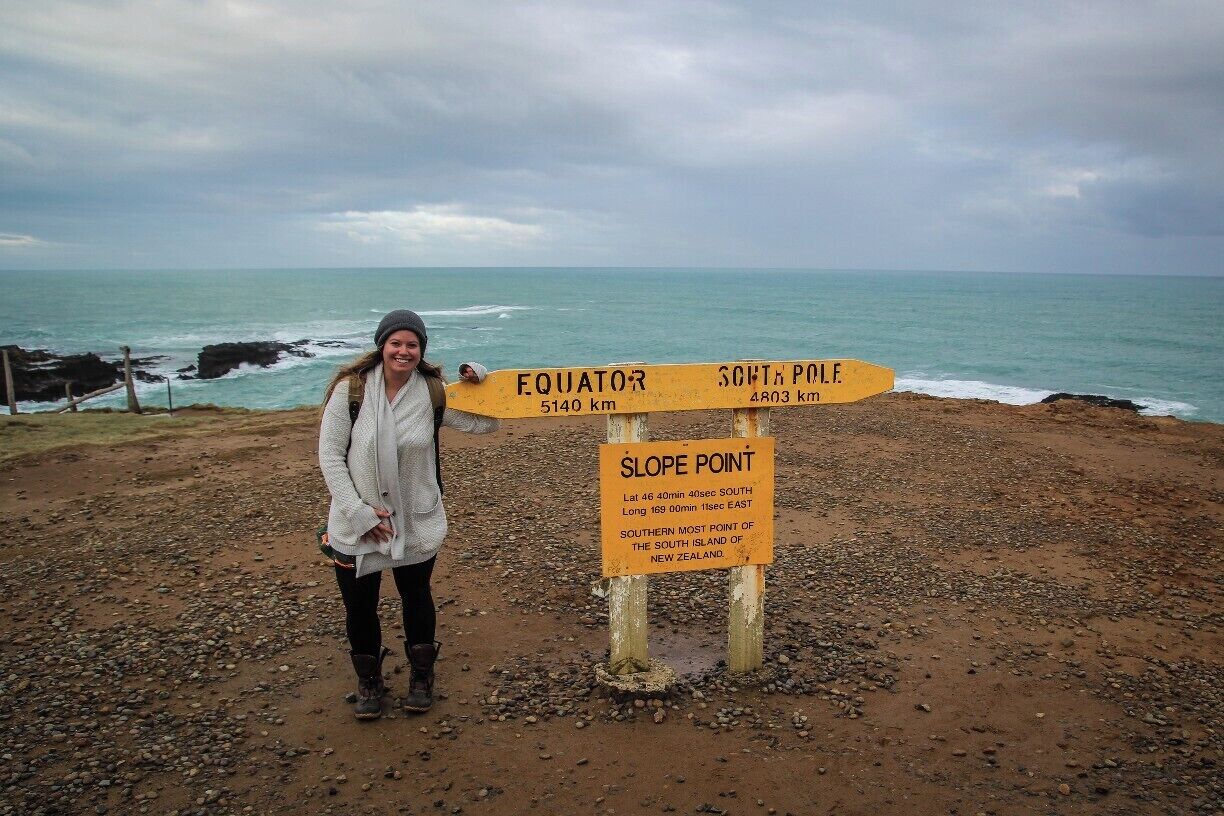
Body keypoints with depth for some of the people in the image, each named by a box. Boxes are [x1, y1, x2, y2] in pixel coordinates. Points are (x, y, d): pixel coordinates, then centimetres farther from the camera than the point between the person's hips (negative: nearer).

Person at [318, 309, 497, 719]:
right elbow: (330, 456, -9)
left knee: (417, 598, 17)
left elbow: (486, 422, -2)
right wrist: (358, 512, -13)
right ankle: (369, 682, 35)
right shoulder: (351, 389, -10)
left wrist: (480, 381, -17)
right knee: (359, 606, 11)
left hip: (417, 522, 1)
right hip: (356, 525, -1)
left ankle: (421, 677, 39)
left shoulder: (434, 393, -5)